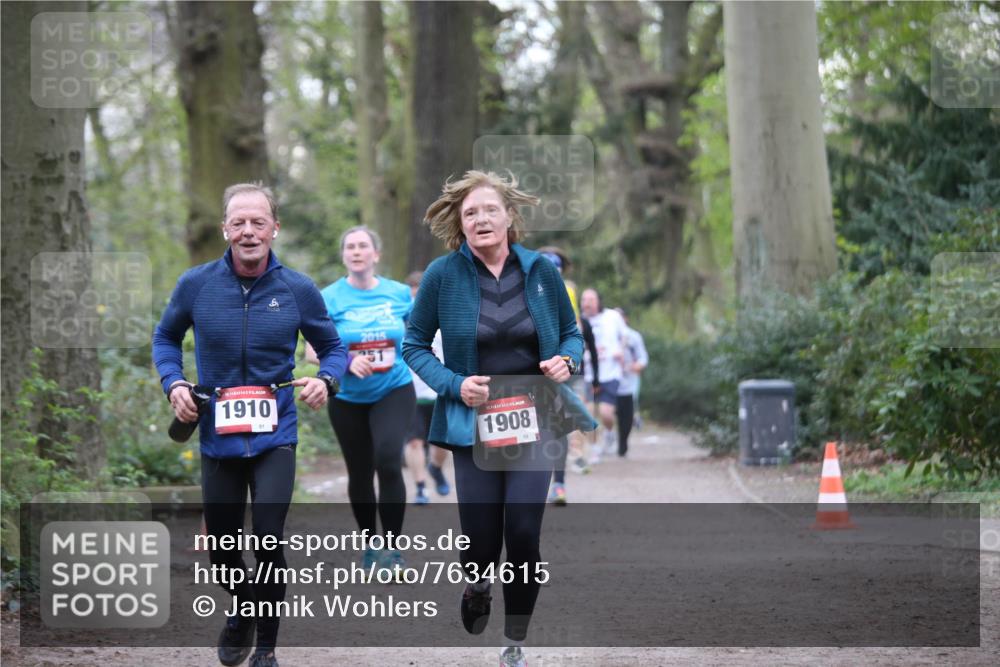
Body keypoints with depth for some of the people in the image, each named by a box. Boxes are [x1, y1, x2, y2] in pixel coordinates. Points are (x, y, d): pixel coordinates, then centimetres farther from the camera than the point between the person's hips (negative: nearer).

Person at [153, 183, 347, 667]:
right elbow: (165, 338, 11)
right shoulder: (196, 284, -6)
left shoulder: (297, 290, -6)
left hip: (275, 436, -2)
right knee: (221, 550, 13)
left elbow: (333, 348, 7)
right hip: (217, 438, 2)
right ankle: (243, 609, 47)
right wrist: (174, 382, -6)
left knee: (268, 539, -15)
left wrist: (326, 381, -14)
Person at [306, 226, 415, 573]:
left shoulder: (399, 294, 0)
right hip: (348, 398, 1)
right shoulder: (330, 298, -5)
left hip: (394, 391, -1)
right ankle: (371, 546, 30)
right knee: (360, 474, 10)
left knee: (388, 459, -21)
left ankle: (392, 548, -13)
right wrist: (347, 361, -23)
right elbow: (313, 350, -7)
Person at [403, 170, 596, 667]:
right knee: (481, 543, -2)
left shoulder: (540, 271, 0)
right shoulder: (443, 275, -7)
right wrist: (453, 384, -13)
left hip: (533, 420, 1)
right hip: (474, 424, -1)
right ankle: (476, 587, 37)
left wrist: (567, 360, -8)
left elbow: (571, 332, 13)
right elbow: (414, 346, 2)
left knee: (524, 534, -6)